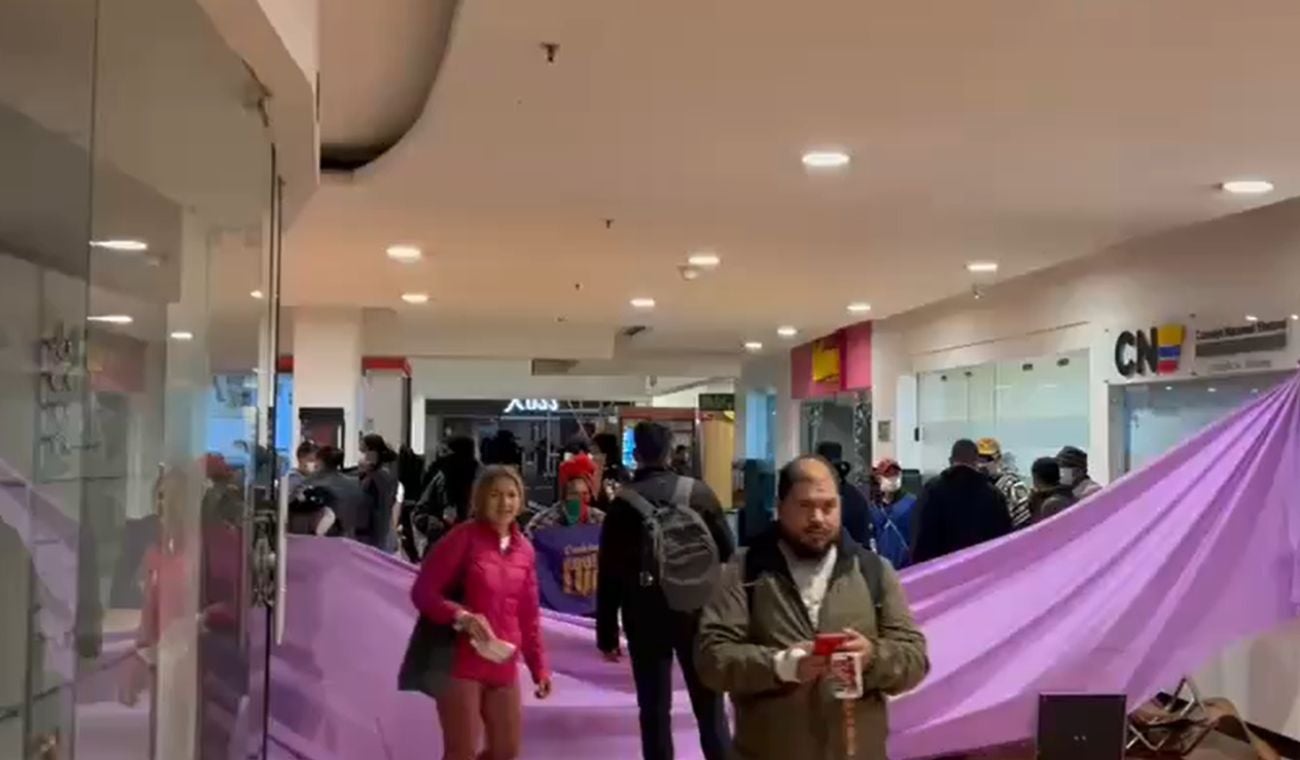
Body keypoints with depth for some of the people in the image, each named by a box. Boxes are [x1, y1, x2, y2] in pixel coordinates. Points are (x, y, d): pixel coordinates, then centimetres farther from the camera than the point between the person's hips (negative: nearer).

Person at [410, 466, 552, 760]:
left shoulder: (524, 549, 8)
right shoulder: (464, 537, -8)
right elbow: (422, 591, -10)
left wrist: (539, 667, 11)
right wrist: (460, 616, -25)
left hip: (504, 666, 6)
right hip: (461, 662, -6)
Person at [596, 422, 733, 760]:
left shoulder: (623, 502, -3)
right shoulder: (698, 491, -1)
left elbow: (608, 573, -4)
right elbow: (727, 549, 1)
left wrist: (607, 633, 2)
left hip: (645, 615, -1)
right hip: (697, 609, 1)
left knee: (654, 711, 6)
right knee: (710, 706, 11)